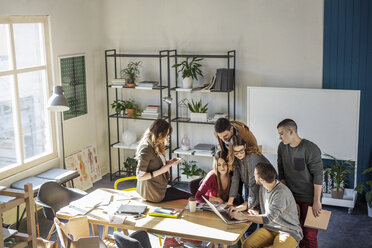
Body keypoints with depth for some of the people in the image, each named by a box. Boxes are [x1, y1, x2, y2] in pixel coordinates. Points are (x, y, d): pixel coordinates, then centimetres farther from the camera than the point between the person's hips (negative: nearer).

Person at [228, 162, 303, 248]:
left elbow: (268, 218, -23)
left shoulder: (281, 193, -23)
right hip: (270, 228, 6)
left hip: (289, 232, -6)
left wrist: (243, 216, -19)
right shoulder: (263, 188, 3)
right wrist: (239, 209, 3)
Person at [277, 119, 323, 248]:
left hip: (308, 198, -5)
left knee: (309, 233, -1)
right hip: (291, 197, 5)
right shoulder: (282, 147, 2)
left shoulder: (311, 149, -16)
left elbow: (318, 176, -16)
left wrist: (316, 201, -16)